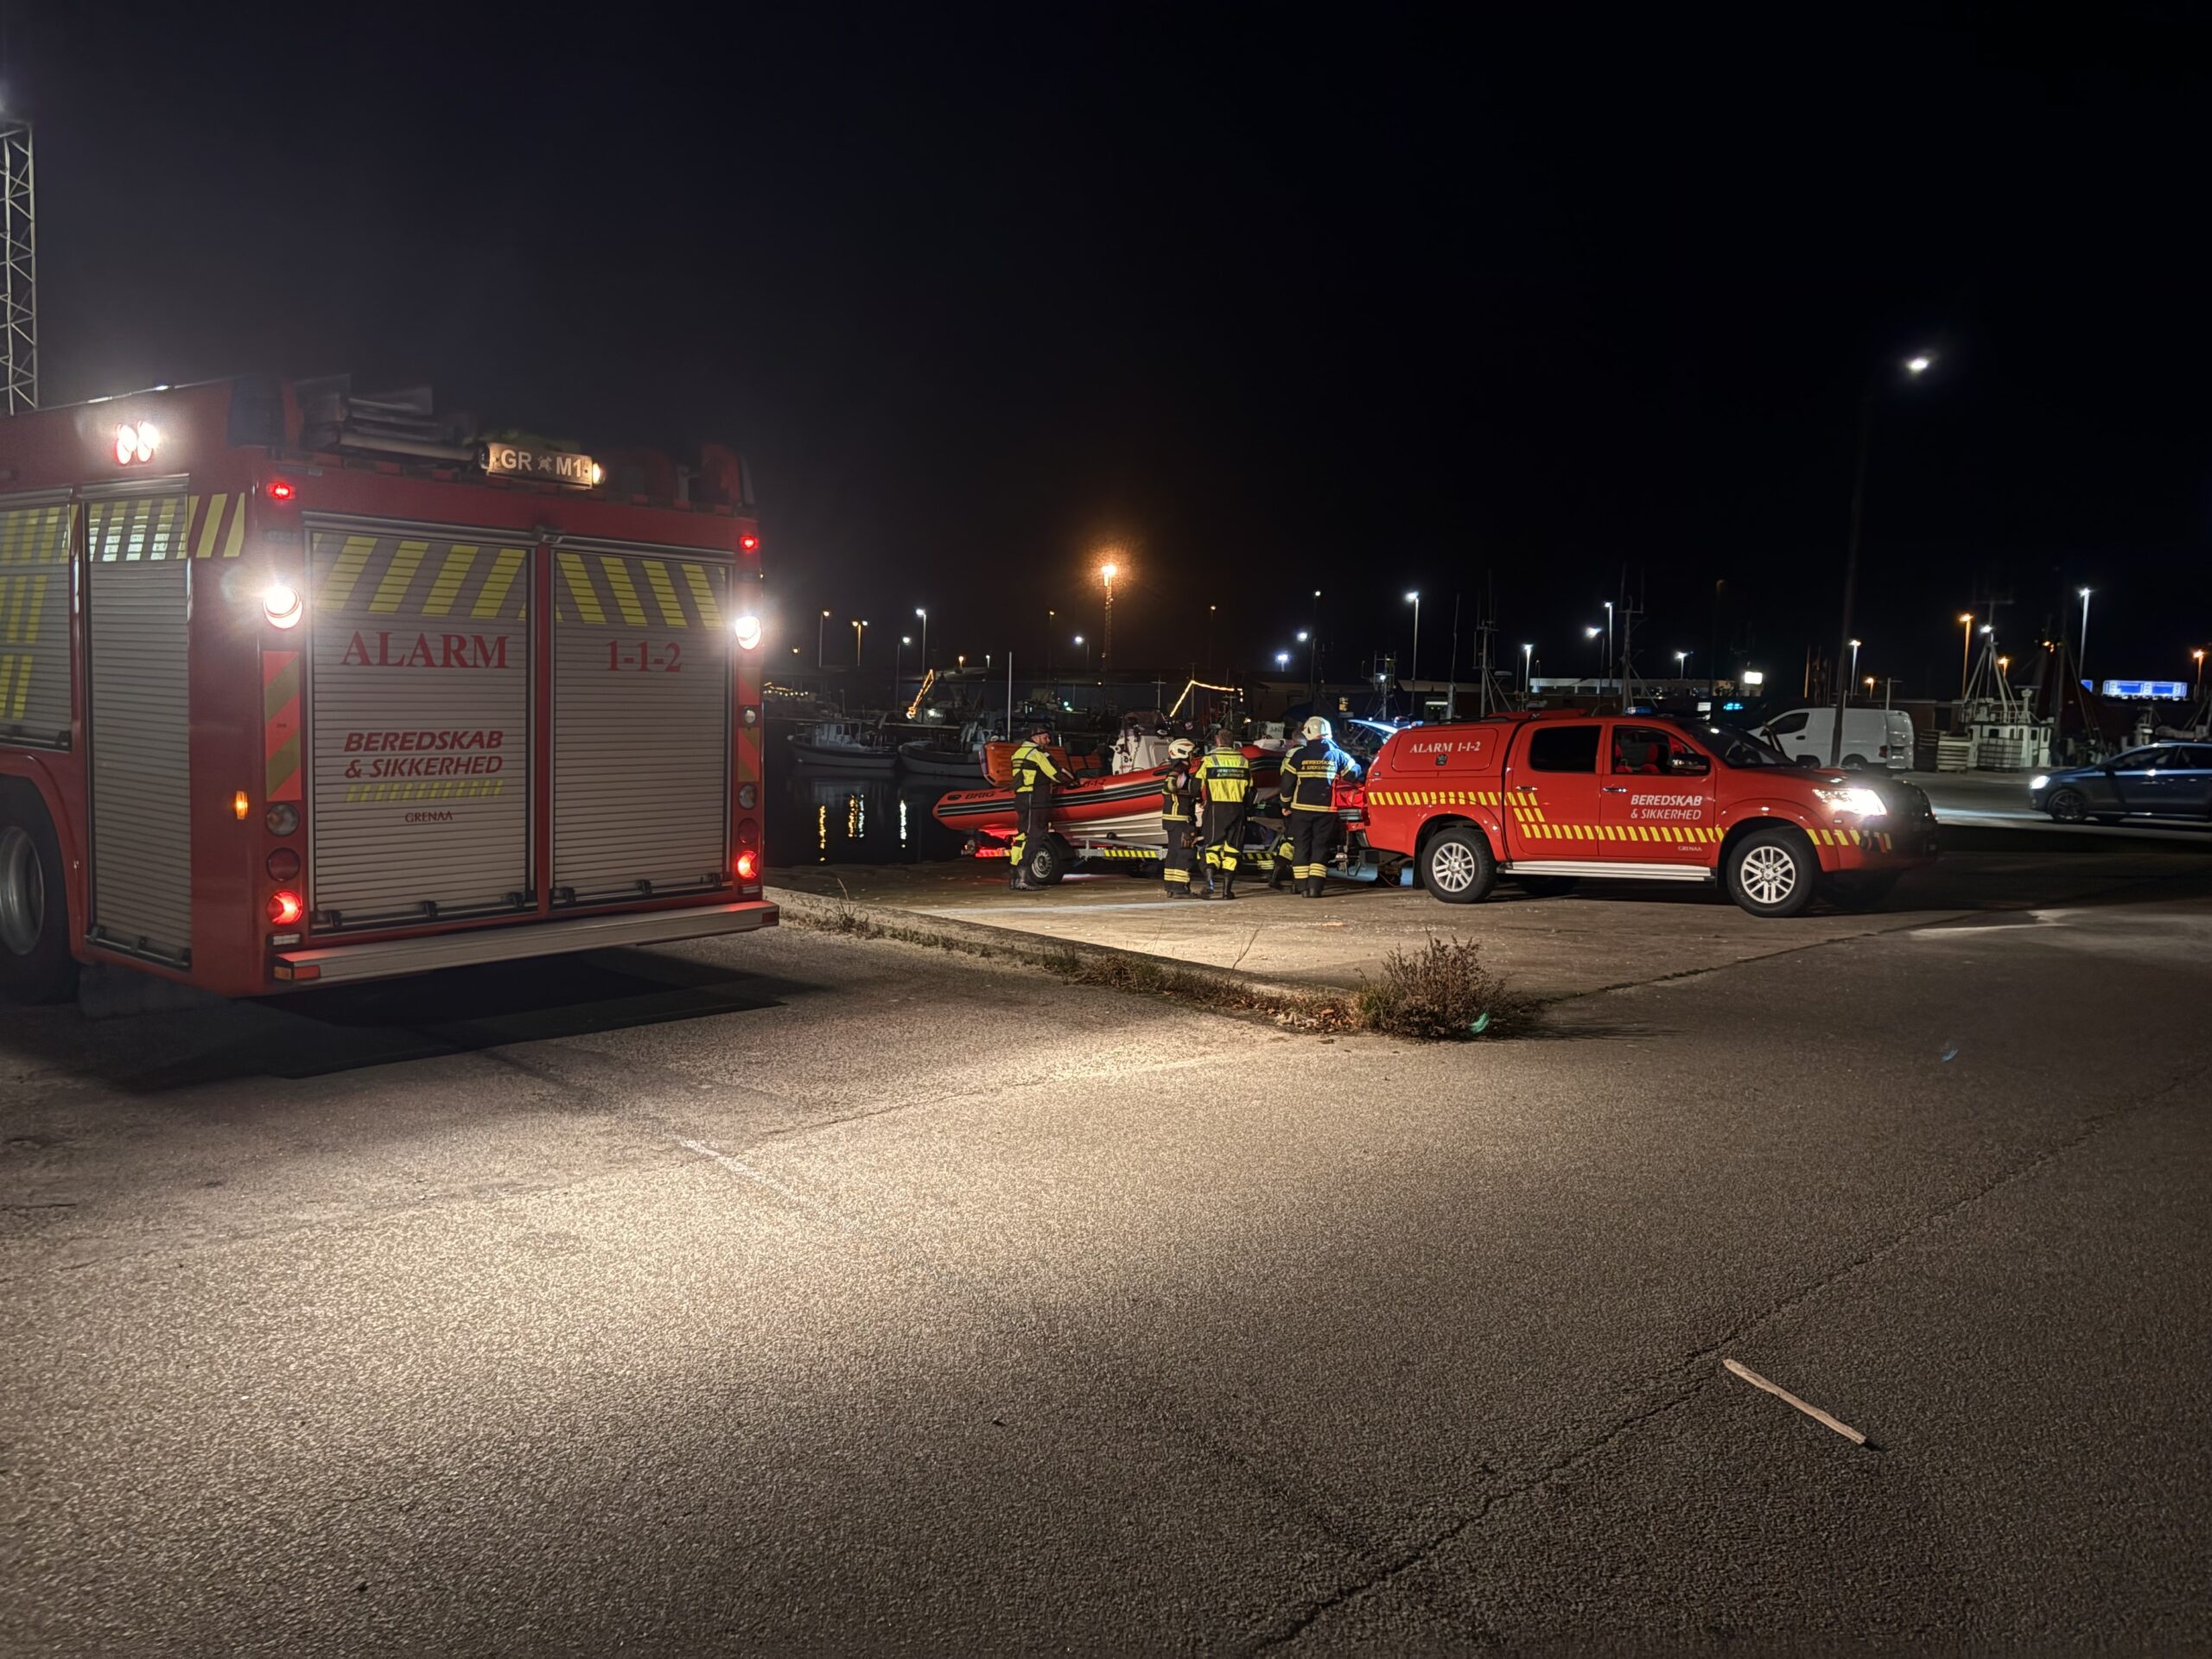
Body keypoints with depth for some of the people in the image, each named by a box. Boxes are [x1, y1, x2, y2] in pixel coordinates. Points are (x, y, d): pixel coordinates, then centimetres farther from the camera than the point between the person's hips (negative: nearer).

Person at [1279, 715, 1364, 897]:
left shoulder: (1297, 756, -2)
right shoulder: (1337, 755, 2)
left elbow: (1287, 783, -1)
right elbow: (1354, 773, 14)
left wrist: (1285, 805, 11)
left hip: (1301, 808, 0)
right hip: (1326, 809, 0)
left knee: (1301, 846, 7)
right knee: (1320, 847, 5)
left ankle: (1303, 887, 4)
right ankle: (1315, 886, -5)